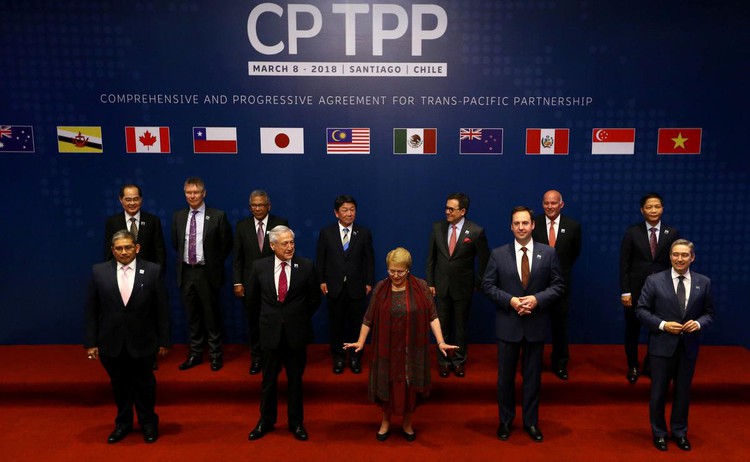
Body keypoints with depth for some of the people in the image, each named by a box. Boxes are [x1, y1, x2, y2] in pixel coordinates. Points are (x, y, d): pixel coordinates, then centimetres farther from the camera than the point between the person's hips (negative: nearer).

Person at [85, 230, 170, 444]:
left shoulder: (153, 271, -8)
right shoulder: (99, 272, -3)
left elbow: (162, 309, -5)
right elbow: (91, 310, 1)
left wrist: (163, 340, -4)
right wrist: (91, 342, -1)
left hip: (142, 343, -1)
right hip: (111, 343, 2)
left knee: (144, 384, 14)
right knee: (119, 384, 17)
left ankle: (148, 423, 35)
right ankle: (123, 423, 38)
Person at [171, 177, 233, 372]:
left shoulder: (218, 216, -7)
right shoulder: (178, 216, 5)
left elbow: (226, 244, 0)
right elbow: (176, 244, 17)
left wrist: (214, 263, 3)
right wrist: (184, 259, 12)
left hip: (207, 273, -4)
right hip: (186, 273, 4)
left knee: (212, 315, 5)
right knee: (192, 316, 13)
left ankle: (215, 355, 18)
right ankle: (195, 353, 26)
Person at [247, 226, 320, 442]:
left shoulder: (306, 266, -9)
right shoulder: (260, 266, -5)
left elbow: (314, 299, 2)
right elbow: (254, 299, 10)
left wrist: (299, 318, 8)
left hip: (296, 332, -1)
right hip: (270, 332, 1)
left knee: (295, 379, 14)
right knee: (269, 379, 15)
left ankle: (296, 422, 31)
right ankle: (266, 421, 34)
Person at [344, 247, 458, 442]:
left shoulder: (421, 287, -8)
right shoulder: (380, 288, -4)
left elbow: (432, 316, -7)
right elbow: (369, 318, 0)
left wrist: (441, 342, -15)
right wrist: (361, 342, -5)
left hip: (412, 349, 0)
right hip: (387, 348, 1)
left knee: (410, 386, 10)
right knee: (387, 385, 11)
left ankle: (407, 423, 33)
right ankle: (386, 422, 34)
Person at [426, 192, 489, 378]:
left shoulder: (476, 231, -12)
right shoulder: (437, 227, -3)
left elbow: (484, 260, -2)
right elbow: (431, 258, 3)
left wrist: (478, 284, 0)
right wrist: (430, 282, 2)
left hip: (463, 287, -2)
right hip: (441, 285, 2)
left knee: (461, 326, 12)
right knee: (442, 325, 11)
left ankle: (459, 361, 30)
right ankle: (443, 361, 27)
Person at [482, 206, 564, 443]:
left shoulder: (548, 253, -2)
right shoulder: (498, 254, -3)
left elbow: (558, 285, -1)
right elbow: (488, 285, -2)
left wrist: (537, 299, -16)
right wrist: (510, 300, -16)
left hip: (536, 324, 1)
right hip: (507, 324, 0)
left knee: (533, 375, 13)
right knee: (505, 375, 11)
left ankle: (531, 421, 30)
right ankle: (505, 420, 29)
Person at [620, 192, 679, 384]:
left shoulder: (672, 233, 1)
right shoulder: (632, 232, -3)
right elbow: (624, 264, -4)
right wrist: (625, 292, -8)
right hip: (636, 289, -1)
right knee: (632, 330, 9)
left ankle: (650, 365, 30)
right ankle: (633, 367, 27)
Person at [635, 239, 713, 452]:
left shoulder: (703, 282, 1)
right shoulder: (654, 281, -7)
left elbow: (709, 313, 8)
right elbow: (641, 310, -5)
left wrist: (699, 323, -13)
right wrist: (662, 325, -17)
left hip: (689, 346, 2)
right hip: (662, 345, -2)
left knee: (683, 391, 15)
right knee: (659, 391, 9)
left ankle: (680, 432, 34)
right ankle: (659, 432, 27)